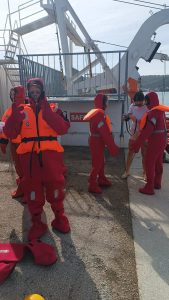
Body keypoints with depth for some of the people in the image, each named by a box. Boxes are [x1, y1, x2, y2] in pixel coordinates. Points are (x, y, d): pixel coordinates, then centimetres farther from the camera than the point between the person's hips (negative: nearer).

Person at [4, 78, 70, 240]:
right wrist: (15, 115, -16)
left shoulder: (53, 108, 6)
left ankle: (59, 218, 26)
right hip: (29, 155, 1)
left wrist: (47, 112, -17)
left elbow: (63, 129, -10)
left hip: (50, 154, -1)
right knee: (32, 188, 7)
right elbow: (9, 133, 0)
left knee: (55, 185, 6)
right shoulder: (22, 110, 9)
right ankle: (37, 222, 22)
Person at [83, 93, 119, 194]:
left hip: (97, 140, 10)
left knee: (101, 161, 19)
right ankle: (93, 185, 3)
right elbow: (105, 132, -25)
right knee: (97, 163, -4)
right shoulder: (99, 114, -20)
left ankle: (101, 179, 33)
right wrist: (112, 146, -23)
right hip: (97, 141, -10)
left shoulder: (96, 112, 13)